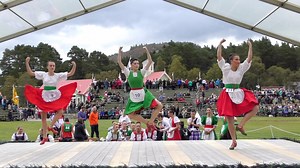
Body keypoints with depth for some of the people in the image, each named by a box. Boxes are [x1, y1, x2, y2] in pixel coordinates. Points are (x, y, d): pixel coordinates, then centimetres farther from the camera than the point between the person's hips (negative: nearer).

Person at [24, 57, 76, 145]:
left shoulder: (58, 75, -2)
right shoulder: (43, 74, -2)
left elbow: (71, 73, -5)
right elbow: (30, 73, 0)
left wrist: (74, 66, -19)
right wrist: (27, 63, -9)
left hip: (55, 97, 0)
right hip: (45, 97, 1)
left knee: (60, 111, -25)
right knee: (43, 117, 6)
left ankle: (50, 126, -3)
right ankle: (44, 137, 18)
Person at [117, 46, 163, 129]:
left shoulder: (141, 72, 2)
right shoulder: (128, 73, 1)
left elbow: (150, 62, -5)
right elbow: (119, 62, -5)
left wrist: (147, 50, -9)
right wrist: (119, 51, -10)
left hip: (143, 94, 0)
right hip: (134, 96, 0)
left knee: (159, 106, -11)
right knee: (130, 115, -3)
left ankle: (150, 122, 2)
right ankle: (147, 122, 16)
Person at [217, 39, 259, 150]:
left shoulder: (241, 68, 4)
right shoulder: (225, 68, -3)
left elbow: (249, 58, -1)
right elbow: (219, 56, -9)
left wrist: (250, 46, -2)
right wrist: (220, 44, -7)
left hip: (239, 93, 3)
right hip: (228, 94, -3)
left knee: (255, 108, -14)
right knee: (229, 119, -1)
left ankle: (240, 125, -1)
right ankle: (234, 141, 12)